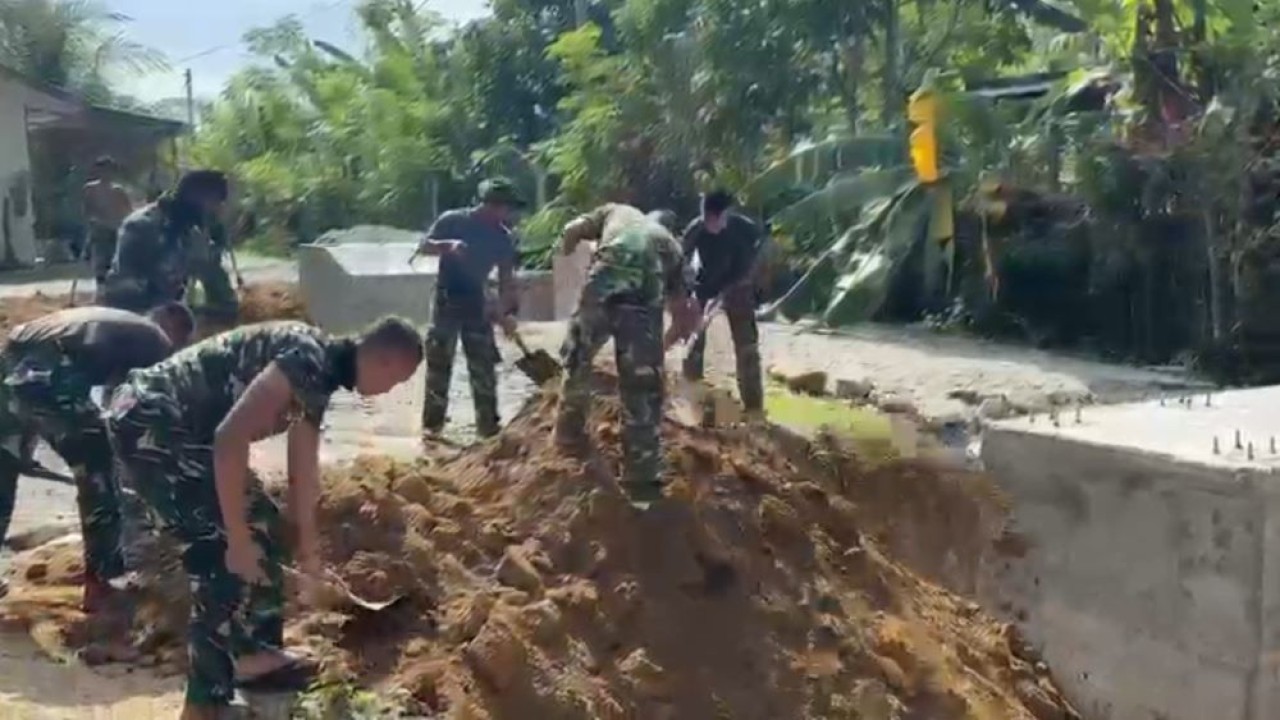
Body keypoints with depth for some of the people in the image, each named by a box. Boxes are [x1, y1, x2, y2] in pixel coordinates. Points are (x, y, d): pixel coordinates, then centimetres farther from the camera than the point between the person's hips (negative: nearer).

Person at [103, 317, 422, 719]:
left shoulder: (319, 374, 12)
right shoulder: (309, 358, -19)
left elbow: (303, 467, 26)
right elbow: (230, 438, -28)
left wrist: (308, 546, 37)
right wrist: (238, 540, -21)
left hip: (173, 427, 11)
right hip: (149, 424, -11)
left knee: (259, 524, 17)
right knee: (223, 559, -9)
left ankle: (250, 653, 28)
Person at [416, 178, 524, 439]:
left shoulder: (503, 236, -1)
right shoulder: (452, 220, -9)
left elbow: (506, 278, 0)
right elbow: (423, 247, -8)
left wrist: (506, 311, -11)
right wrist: (448, 245, -27)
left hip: (476, 302, 3)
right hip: (446, 300, -3)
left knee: (484, 365, 0)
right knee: (438, 363, -3)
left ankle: (488, 425, 6)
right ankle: (432, 422, 5)